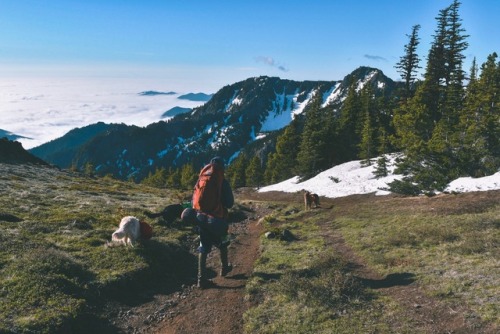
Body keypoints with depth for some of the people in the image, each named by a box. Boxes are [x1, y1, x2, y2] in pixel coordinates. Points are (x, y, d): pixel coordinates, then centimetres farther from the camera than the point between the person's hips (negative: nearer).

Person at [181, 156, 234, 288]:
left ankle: (201, 279, 3)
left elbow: (194, 199, 6)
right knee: (222, 244, 22)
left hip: (201, 217, 3)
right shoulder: (223, 182, -9)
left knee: (203, 248, 7)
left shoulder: (201, 180, 3)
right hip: (218, 219, -3)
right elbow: (230, 203, -7)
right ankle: (224, 268, 40)